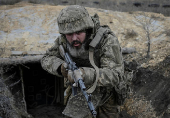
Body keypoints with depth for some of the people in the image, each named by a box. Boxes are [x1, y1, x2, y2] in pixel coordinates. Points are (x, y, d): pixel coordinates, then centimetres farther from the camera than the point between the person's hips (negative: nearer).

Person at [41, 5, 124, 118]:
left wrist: (84, 74, -52)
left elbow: (115, 75, -37)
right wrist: (61, 67, -29)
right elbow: (47, 59, -5)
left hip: (104, 95, -3)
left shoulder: (107, 40, -30)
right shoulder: (64, 40, -16)